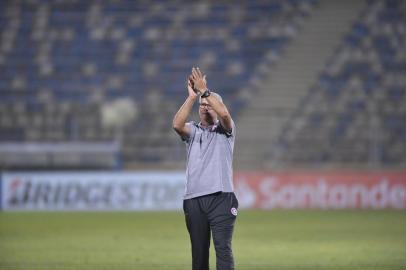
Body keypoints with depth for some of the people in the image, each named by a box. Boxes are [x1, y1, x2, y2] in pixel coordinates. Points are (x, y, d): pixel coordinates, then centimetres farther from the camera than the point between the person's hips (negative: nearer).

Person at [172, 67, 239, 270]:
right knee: (199, 251, 6)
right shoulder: (192, 130, 15)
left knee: (223, 248, -11)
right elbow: (177, 124, -8)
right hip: (194, 200, 3)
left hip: (220, 198, -3)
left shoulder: (225, 130, 9)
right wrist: (192, 96, -14)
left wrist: (204, 90, -14)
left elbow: (224, 113, -15)